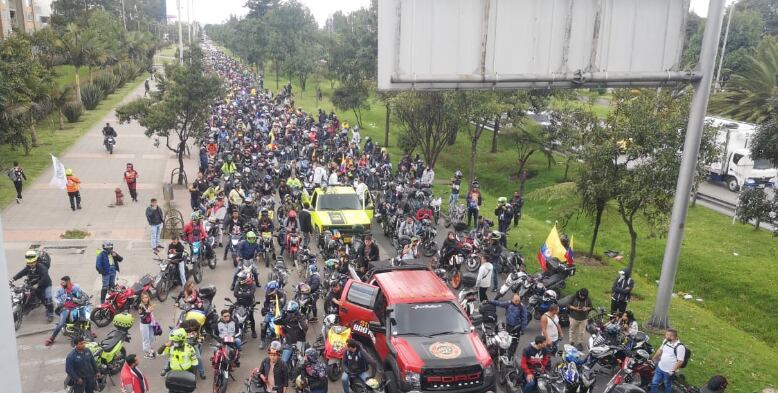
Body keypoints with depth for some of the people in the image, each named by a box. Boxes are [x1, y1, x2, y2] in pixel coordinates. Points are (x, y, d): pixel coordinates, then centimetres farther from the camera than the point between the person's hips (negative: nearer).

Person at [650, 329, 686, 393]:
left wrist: (673, 371, -21)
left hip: (668, 371, -6)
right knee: (654, 383, 14)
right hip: (660, 367, 7)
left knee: (667, 387, 15)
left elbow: (680, 361, -23)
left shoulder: (680, 347, -26)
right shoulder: (666, 341, -2)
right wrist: (653, 359, 20)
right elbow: (660, 350, 13)